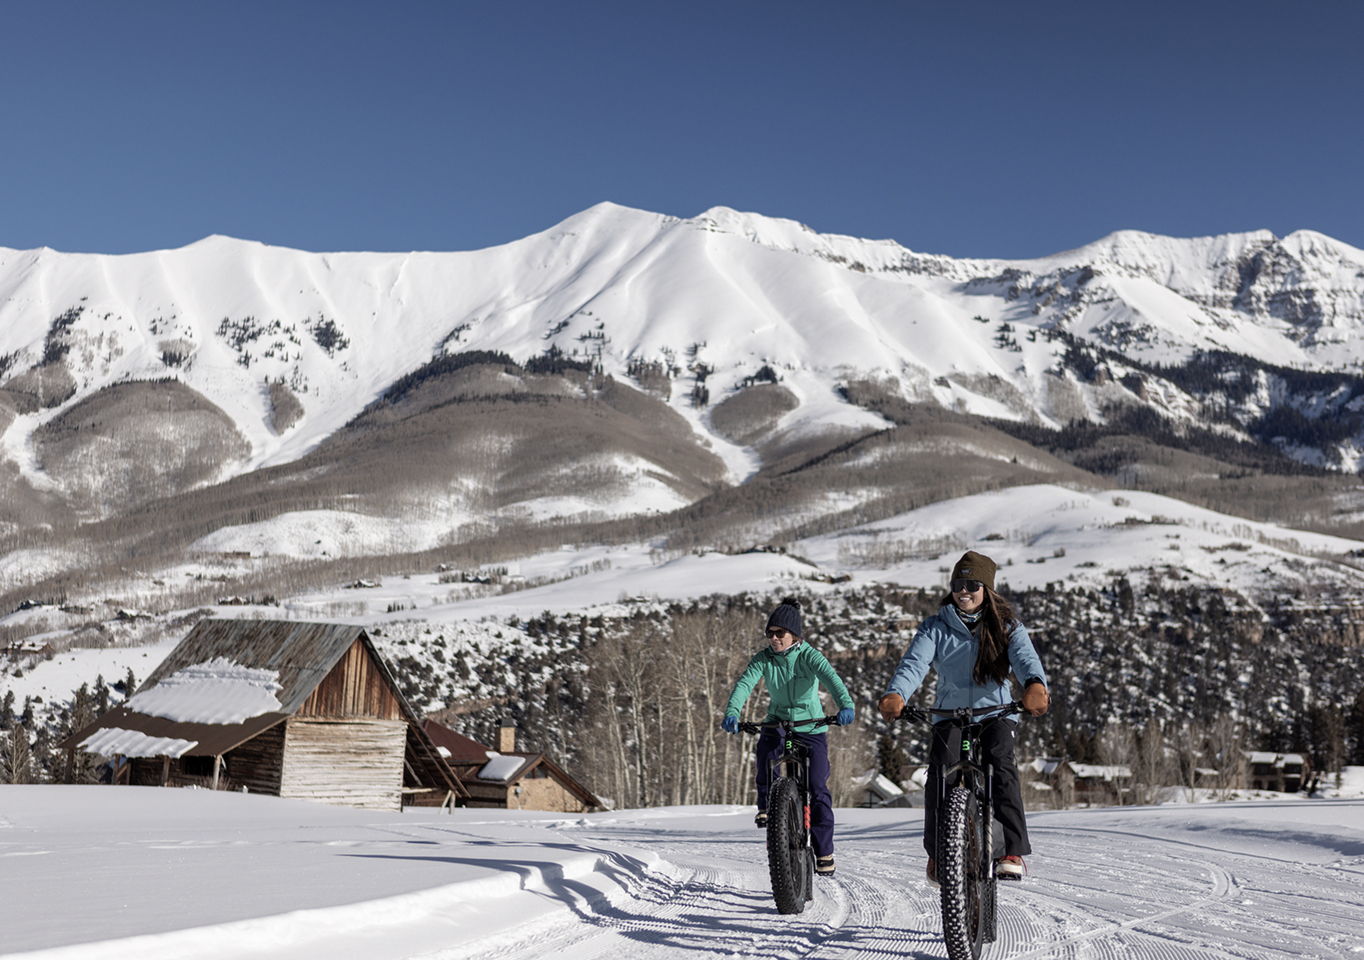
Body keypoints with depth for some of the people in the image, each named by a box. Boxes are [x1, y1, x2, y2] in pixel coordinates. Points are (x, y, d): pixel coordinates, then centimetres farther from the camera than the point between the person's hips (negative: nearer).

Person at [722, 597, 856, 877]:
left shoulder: (808, 656, -14)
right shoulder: (763, 659, -7)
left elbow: (830, 677, -32)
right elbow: (745, 683, -21)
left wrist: (845, 705, -51)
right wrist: (731, 712, -40)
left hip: (811, 728, -2)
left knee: (818, 789, -11)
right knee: (764, 751, -31)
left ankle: (824, 851, 2)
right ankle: (766, 804, -7)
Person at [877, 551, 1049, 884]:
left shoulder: (1006, 626, 4)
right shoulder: (935, 628, 5)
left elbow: (1025, 656, -16)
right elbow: (914, 662, -12)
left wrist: (1036, 684, -42)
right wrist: (895, 695, -35)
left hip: (996, 714, 0)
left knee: (1001, 763, -30)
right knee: (939, 769, -25)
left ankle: (1012, 851, -30)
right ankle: (937, 852, -10)